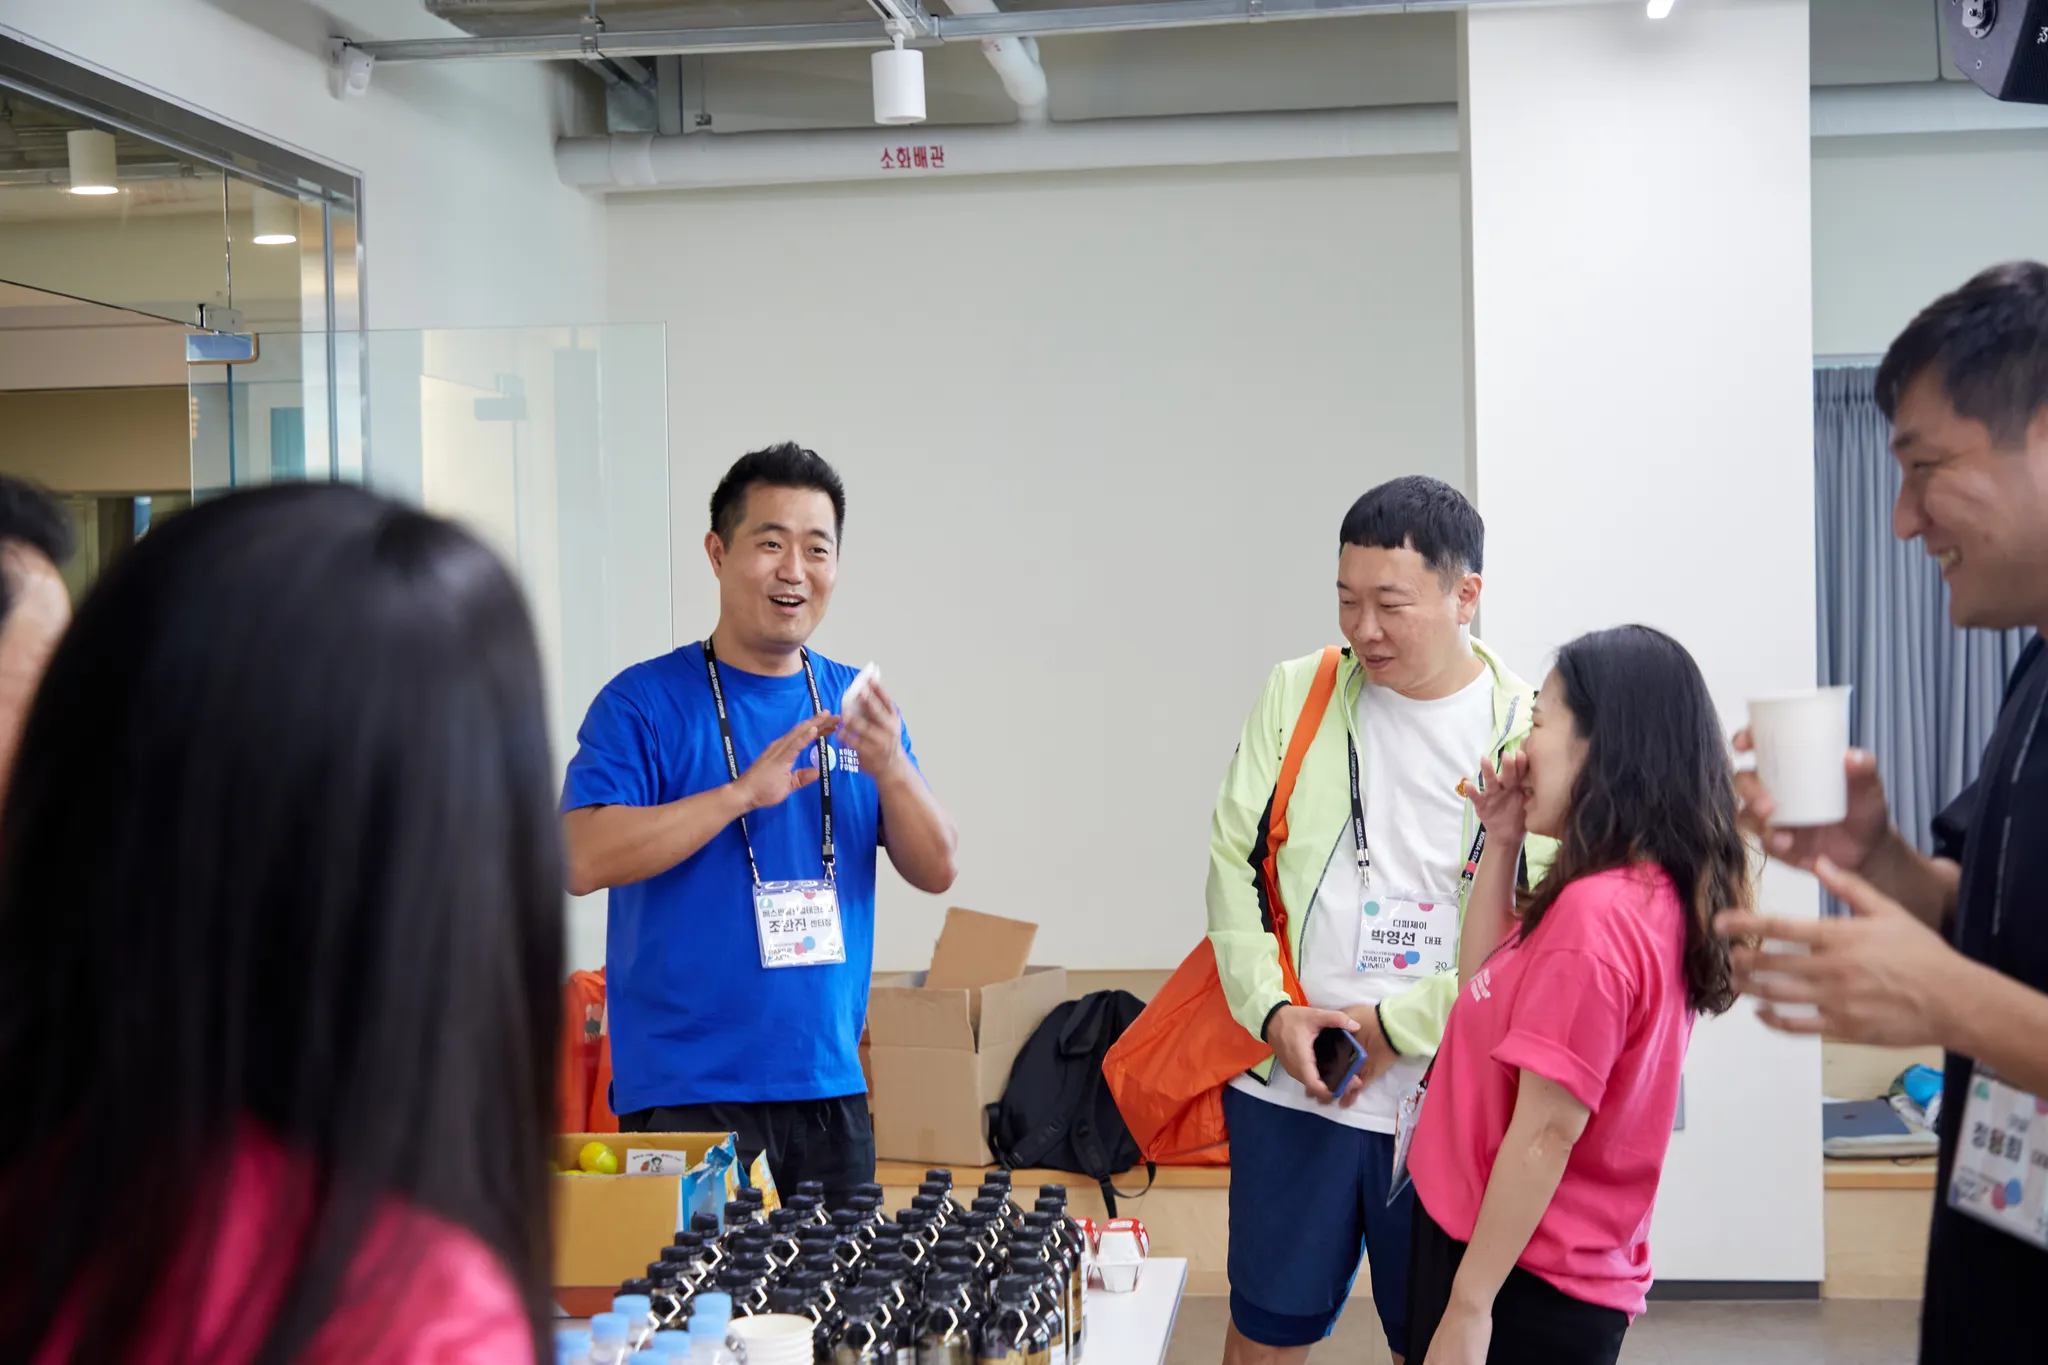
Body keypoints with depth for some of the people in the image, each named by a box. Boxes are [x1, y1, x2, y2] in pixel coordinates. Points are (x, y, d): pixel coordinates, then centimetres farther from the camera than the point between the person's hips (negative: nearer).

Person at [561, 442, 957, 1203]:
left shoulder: (851, 705, 9)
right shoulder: (644, 702, -5)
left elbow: (934, 872, 5)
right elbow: (583, 860, -17)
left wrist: (889, 766, -14)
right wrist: (744, 792, -22)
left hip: (830, 1085, 5)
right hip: (685, 1092, -5)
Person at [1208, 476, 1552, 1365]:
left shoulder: (1529, 734, -5)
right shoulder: (1297, 694, 3)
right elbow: (1233, 859, 4)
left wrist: (1400, 1024, -11)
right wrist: (1273, 1009, -6)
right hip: (1289, 1088, 2)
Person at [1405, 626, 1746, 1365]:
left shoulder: (1595, 915, -24)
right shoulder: (1647, 895, 5)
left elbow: (1547, 1131, -23)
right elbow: (1487, 992, 16)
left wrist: (1469, 1305, -18)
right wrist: (1501, 843, 6)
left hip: (1524, 1286, -9)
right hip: (1547, 1273, 9)